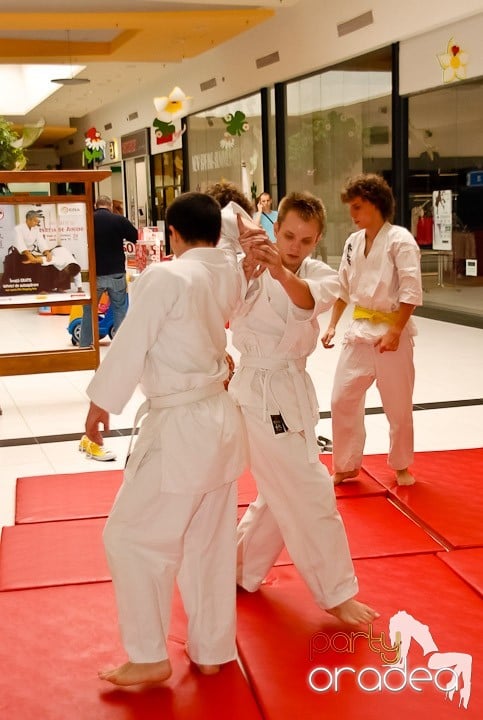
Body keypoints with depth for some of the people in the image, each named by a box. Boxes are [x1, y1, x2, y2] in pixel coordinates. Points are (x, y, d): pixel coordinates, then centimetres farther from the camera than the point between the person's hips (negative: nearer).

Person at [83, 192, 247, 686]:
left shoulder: (166, 277, -18)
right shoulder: (229, 273, 3)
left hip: (179, 428, -8)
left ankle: (150, 656, 16)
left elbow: (131, 343, -13)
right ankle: (211, 651, 29)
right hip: (219, 419, 8)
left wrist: (101, 403, -3)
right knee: (211, 544, 17)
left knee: (131, 538, 7)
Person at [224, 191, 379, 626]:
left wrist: (281, 271, -44)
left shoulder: (319, 274, 0)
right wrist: (246, 264, -49)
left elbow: (312, 298, -24)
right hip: (262, 396, -7)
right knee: (312, 496, -3)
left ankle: (240, 570, 37)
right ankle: (337, 594, 11)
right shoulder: (250, 273, -12)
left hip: (294, 392, 7)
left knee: (282, 495, 19)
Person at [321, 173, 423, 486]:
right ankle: (347, 466, 22)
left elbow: (411, 291, -17)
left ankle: (401, 466, 29)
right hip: (359, 330, 6)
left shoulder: (400, 239, -13)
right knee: (343, 400, 6)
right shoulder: (353, 242, 6)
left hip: (391, 330, -5)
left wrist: (395, 331, -21)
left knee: (399, 406, 7)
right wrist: (332, 325, 9)